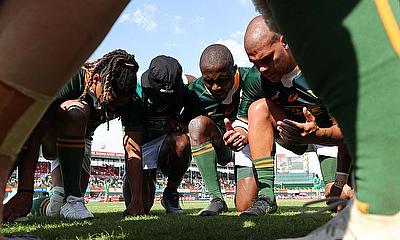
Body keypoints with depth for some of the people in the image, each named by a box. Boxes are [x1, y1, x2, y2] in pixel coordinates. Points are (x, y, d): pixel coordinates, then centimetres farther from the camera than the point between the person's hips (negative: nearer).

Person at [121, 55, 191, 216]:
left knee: (181, 142, -35)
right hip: (142, 146, -1)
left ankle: (171, 194, -9)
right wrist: (136, 200, -37)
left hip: (166, 143, 2)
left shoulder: (182, 92, -21)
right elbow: (132, 150, -31)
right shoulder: (136, 98, -27)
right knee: (142, 207, -12)